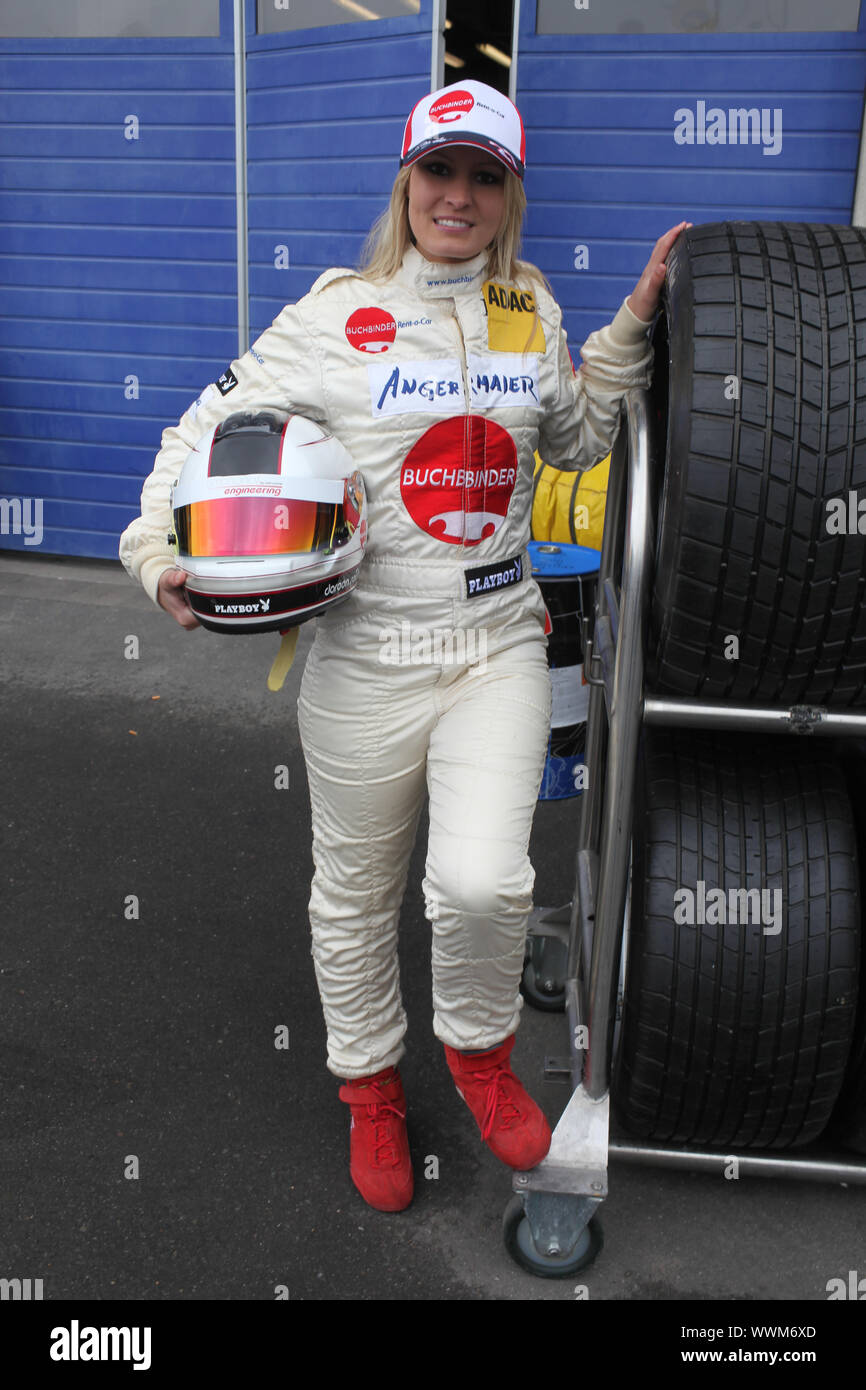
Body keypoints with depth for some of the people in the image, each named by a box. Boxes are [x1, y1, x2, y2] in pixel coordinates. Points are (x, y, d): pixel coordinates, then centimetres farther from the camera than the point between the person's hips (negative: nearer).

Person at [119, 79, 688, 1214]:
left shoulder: (531, 312, 9)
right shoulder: (337, 317, -3)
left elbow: (578, 440, 23)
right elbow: (204, 431, 2)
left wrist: (636, 318, 14)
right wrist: (161, 553, -13)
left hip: (500, 643, 2)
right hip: (368, 658, -2)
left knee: (484, 881, -15)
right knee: (356, 893, 12)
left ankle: (480, 1048, 19)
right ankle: (370, 1084, 39)